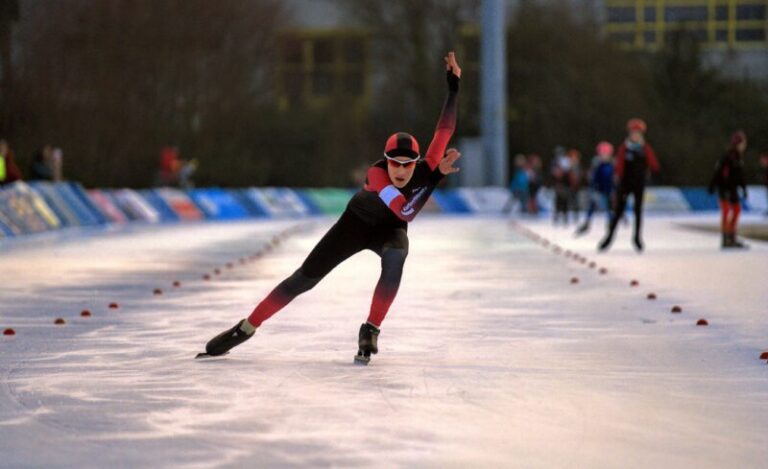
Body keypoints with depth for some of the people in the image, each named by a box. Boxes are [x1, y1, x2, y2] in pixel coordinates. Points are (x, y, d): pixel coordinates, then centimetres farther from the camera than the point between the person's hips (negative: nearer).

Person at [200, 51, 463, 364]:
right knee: (305, 278, -4)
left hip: (390, 230, 2)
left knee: (395, 256, -36)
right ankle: (247, 328, 11)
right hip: (356, 223, -1)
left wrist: (453, 85, -37)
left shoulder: (426, 169, -29)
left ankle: (370, 331, -25)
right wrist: (436, 177, -49)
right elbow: (406, 212, -47)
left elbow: (445, 129, -31)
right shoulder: (376, 174, -37)